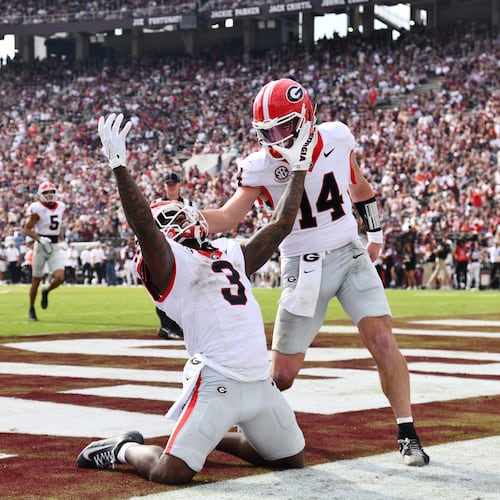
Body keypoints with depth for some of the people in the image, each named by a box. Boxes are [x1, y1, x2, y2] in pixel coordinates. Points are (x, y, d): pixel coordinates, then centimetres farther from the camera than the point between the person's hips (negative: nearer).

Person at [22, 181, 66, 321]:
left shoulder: (60, 207, 5)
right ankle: (31, 309, 22)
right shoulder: (38, 209, -12)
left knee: (59, 277, -13)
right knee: (36, 280, 5)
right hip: (41, 247, -4)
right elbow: (26, 229, -11)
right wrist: (40, 239, -24)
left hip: (55, 248, 4)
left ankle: (46, 291, 19)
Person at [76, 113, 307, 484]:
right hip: (216, 381, -7)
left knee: (293, 460, 19)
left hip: (260, 382, 8)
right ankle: (126, 449, 16)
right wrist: (119, 165, -28)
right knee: (170, 473, -17)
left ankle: (214, 437, 32)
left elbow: (281, 226, 26)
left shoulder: (232, 254, 21)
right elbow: (143, 226, -20)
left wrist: (299, 170, 28)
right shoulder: (167, 262, -2)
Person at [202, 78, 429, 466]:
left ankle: (407, 435, -2)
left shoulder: (336, 138, -5)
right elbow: (226, 218, -13)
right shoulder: (261, 167, -11)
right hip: (304, 270, -1)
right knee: (281, 376, -1)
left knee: (383, 342, -14)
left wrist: (374, 233, 22)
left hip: (351, 256, 1)